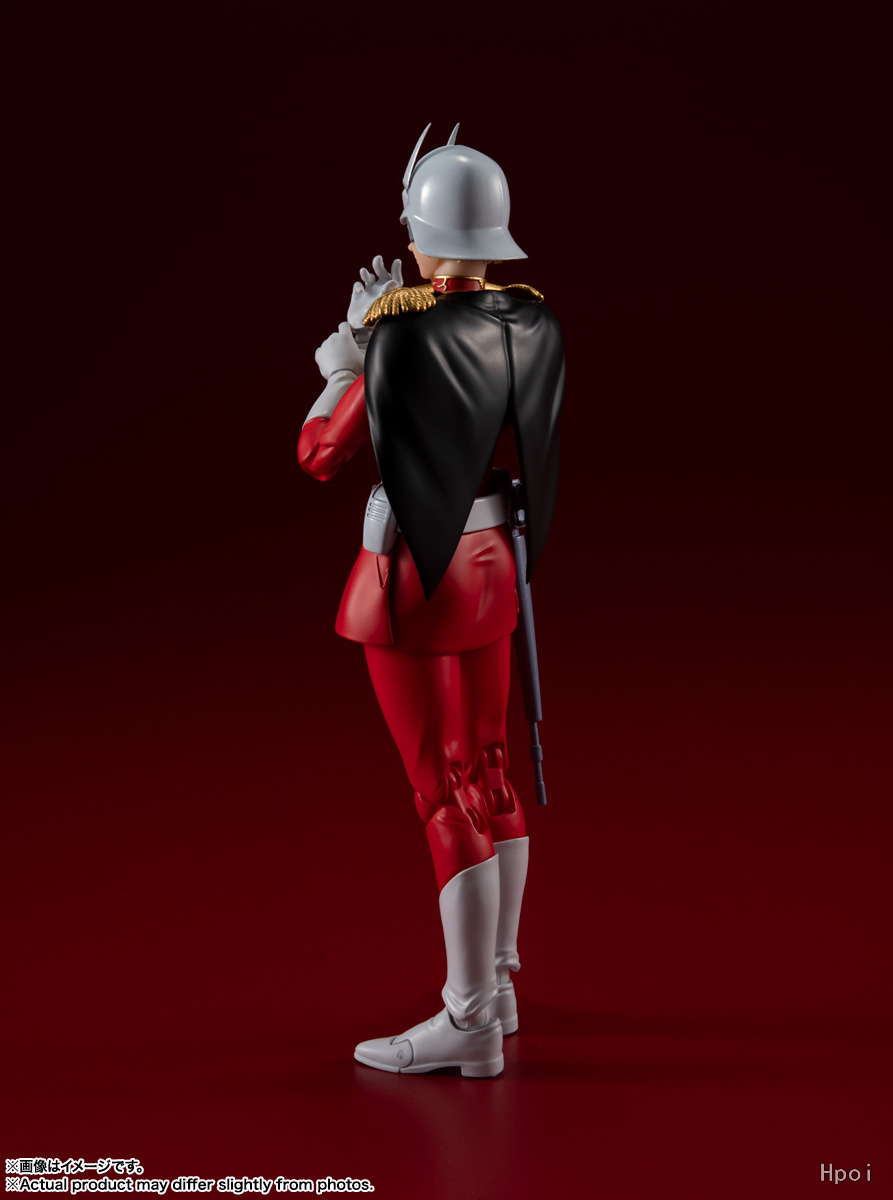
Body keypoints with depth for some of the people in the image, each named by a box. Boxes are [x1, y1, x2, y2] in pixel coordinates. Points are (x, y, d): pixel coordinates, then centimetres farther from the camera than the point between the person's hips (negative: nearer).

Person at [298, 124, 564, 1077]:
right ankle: (495, 986, 29)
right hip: (487, 566, 7)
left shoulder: (399, 333, -19)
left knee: (446, 795, -3)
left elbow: (319, 454, -10)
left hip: (413, 581, -7)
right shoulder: (531, 326, 1)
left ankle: (469, 1023, 6)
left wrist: (352, 339, 1)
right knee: (487, 774, 16)